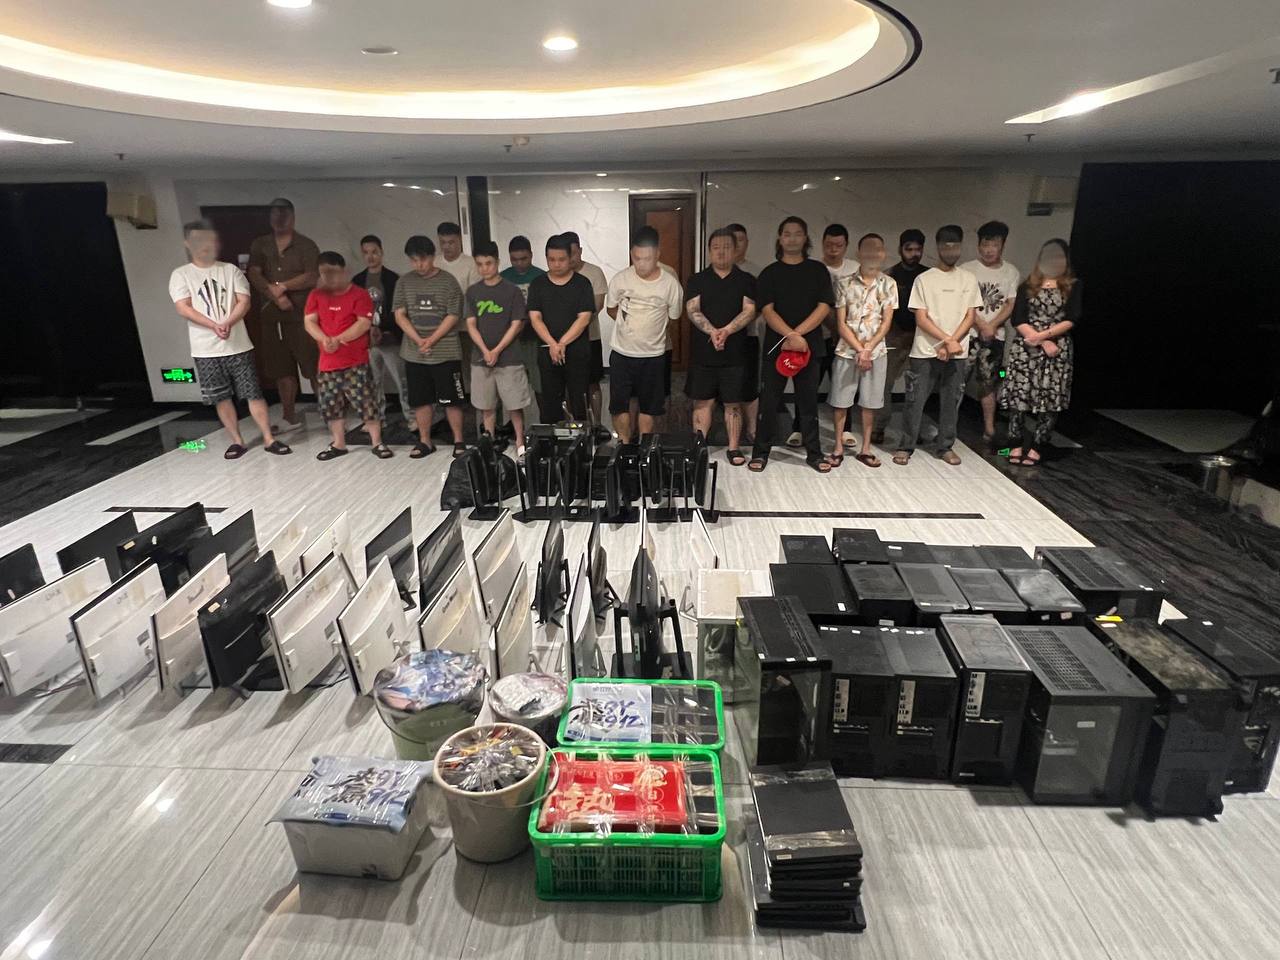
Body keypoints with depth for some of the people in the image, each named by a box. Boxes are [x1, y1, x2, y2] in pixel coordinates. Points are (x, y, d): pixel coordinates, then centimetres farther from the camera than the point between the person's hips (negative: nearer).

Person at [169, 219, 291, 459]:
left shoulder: (230, 270, 6)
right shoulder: (181, 275, 3)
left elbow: (244, 301, -2)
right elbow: (184, 308, -7)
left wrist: (227, 323, -19)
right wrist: (214, 326, -20)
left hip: (238, 345, 0)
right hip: (206, 349, 0)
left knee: (253, 393, -1)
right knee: (221, 398, 6)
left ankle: (269, 439, 5)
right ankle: (237, 441, 17)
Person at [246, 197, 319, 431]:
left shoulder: (306, 245, 1)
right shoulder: (259, 245, 13)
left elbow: (313, 277, -10)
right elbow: (254, 275, 1)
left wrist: (283, 286, -14)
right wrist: (275, 295, -14)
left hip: (303, 315, -4)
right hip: (272, 317, 4)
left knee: (313, 367, -8)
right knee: (281, 369, 8)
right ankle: (290, 417, 17)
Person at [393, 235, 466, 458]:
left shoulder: (448, 281, -3)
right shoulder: (404, 282, 7)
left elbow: (452, 316, -6)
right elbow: (400, 315, 4)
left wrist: (431, 340, -14)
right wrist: (418, 340, -10)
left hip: (445, 353, -3)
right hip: (414, 354, 3)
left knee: (451, 399, 1)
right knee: (420, 400, 10)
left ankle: (458, 441, 12)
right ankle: (424, 441, 22)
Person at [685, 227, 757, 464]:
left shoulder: (746, 280, 7)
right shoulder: (697, 280, 8)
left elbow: (749, 311, -4)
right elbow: (693, 310, -4)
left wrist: (726, 331, -20)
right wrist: (712, 331, -21)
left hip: (735, 353, 0)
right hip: (702, 353, 1)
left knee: (733, 403, 5)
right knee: (702, 402, 5)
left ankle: (734, 448, 14)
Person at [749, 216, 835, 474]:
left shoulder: (817, 270, 7)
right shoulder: (770, 273, 6)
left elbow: (824, 307, -2)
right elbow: (767, 311, -5)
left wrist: (797, 334, -13)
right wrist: (790, 335, -19)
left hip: (809, 345, 1)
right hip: (775, 346, 0)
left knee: (808, 401, 7)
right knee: (768, 401, 2)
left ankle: (814, 453, 16)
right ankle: (761, 452, 12)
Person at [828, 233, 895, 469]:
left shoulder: (888, 284, 3)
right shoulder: (844, 283, -2)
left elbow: (886, 322, -1)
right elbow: (841, 323, -4)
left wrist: (868, 349, -13)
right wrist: (859, 350, -12)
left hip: (876, 352, 1)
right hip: (846, 351, -1)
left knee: (870, 402, 6)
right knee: (840, 401, 3)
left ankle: (866, 449, 17)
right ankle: (839, 447, 16)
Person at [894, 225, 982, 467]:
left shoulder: (969, 279, 8)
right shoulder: (924, 279, -1)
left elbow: (970, 317, 4)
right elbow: (921, 319, -6)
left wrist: (951, 343, -9)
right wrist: (947, 340, -14)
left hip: (957, 354, 3)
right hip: (925, 352, -2)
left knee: (951, 402, 8)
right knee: (915, 401, 0)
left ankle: (946, 447, 19)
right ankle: (906, 446, 11)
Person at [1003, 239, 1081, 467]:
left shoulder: (1073, 287, 9)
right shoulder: (1027, 286, 11)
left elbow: (1072, 319, -2)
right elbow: (1018, 320, 0)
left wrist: (1043, 335, -14)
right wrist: (1042, 343, -11)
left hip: (1058, 350, 0)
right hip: (1025, 349, 1)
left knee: (1050, 399, -4)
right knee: (1018, 396, -4)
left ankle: (1035, 448, 2)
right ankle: (1015, 445, 3)